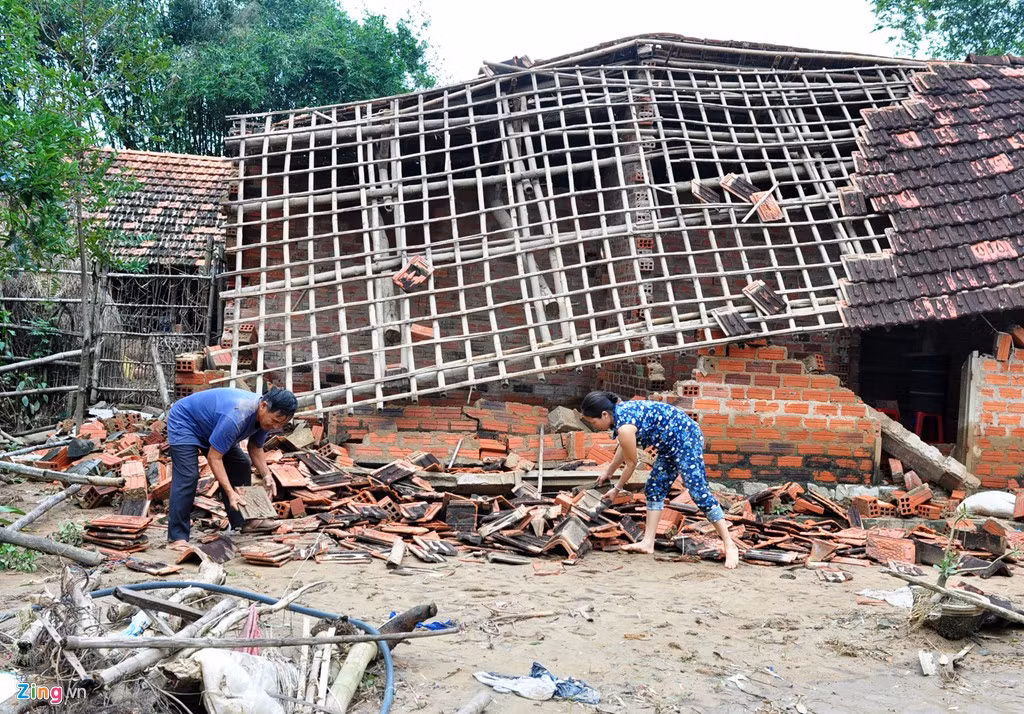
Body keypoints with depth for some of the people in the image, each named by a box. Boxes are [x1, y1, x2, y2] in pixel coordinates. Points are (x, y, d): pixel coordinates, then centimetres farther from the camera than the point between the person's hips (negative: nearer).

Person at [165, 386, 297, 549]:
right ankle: (177, 537, -18)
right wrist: (230, 492, -41)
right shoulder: (236, 417, -42)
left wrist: (267, 476, -17)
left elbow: (255, 448, -2)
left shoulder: (266, 416, -16)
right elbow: (213, 458, -36)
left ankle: (241, 526, 10)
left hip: (210, 427, 9)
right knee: (187, 477, -22)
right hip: (184, 423, -9)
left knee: (241, 467, 2)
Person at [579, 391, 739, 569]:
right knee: (654, 489, 10)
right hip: (671, 443, 11)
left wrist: (616, 489, 6)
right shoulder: (618, 410, 2)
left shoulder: (624, 427, -26)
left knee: (699, 492, -13)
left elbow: (631, 463, -10)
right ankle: (648, 543, 13)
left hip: (686, 438, -11)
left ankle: (730, 545, -8)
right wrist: (609, 472, 32)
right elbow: (623, 447, 20)